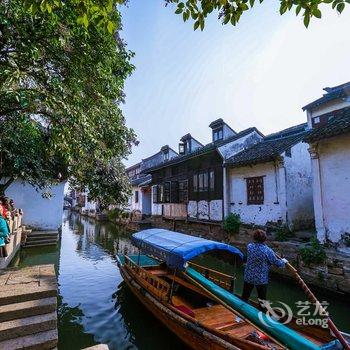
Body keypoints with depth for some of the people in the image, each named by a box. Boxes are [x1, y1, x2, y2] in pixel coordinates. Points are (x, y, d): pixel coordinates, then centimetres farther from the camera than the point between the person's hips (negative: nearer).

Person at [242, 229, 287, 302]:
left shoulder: (249, 246, -10)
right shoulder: (268, 251, -22)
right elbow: (277, 263, -11)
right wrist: (283, 261, 13)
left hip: (248, 278, 3)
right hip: (261, 280, -3)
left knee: (244, 298, 20)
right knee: (262, 300, 17)